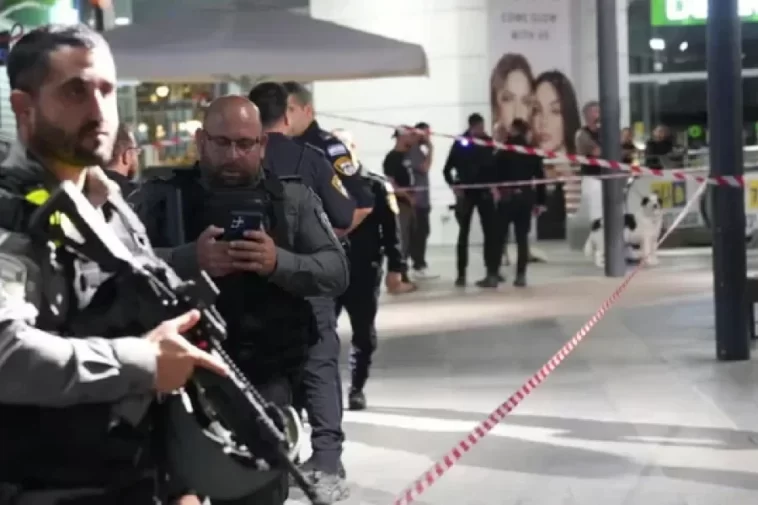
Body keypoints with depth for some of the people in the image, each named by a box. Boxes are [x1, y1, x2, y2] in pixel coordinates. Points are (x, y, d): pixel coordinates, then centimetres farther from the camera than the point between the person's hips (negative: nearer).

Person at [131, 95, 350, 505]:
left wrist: (279, 263, -19)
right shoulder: (160, 197, 3)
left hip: (266, 376, 1)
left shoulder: (293, 198, 6)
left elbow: (337, 271, 0)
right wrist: (189, 259, -26)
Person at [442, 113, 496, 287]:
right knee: (464, 233, 2)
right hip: (465, 193, -2)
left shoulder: (489, 143, 2)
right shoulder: (460, 144, -4)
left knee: (490, 231, 2)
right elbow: (447, 169, -1)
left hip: (484, 192, 2)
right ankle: (461, 273, 4)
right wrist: (454, 186, -14)